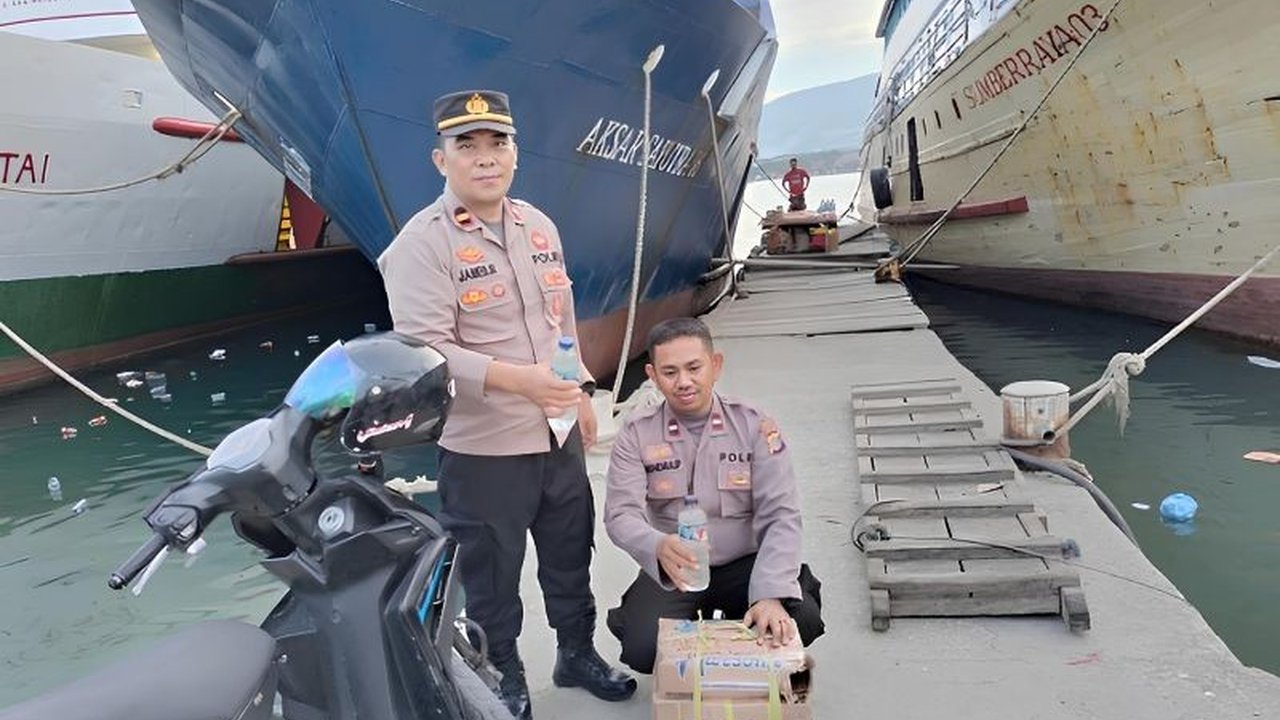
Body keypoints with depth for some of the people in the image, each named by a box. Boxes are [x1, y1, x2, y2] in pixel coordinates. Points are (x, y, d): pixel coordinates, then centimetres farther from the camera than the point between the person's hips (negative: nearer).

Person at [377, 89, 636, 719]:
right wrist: (517, 379, -34)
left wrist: (580, 392, 17)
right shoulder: (421, 243, -16)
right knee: (491, 576, 12)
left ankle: (577, 653, 45)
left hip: (556, 435, 7)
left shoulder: (539, 226, 7)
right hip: (481, 448, -6)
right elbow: (423, 351, -24)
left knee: (571, 556, 22)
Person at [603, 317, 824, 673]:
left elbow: (781, 516, -13)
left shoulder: (754, 426, -6)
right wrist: (659, 547, -39)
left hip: (744, 564, 1)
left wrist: (771, 594, -28)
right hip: (670, 572, 0)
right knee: (643, 650, -26)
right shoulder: (636, 434, -5)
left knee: (802, 619, -25)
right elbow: (621, 514, -15)